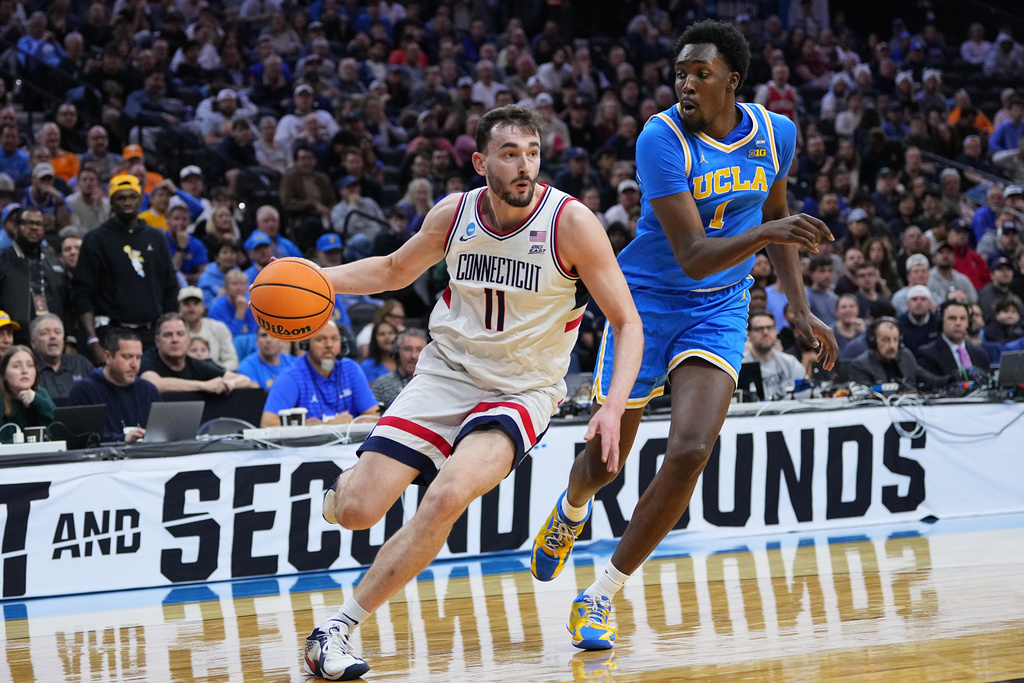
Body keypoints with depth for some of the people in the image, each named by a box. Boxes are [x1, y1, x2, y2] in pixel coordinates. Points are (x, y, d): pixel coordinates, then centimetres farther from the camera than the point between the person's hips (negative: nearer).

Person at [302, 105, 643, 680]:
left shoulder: (570, 221, -17)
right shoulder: (454, 214, -5)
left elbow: (627, 322, -11)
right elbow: (395, 270, 16)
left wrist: (614, 406, -27)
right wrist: (315, 278, -1)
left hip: (523, 390, -3)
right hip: (447, 373, 3)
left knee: (448, 497, -30)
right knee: (358, 512, -10)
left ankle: (340, 629, -17)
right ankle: (345, 487, 31)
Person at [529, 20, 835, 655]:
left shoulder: (777, 133, -5)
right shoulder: (662, 139, -21)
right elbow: (693, 256, -27)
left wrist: (801, 308, 8)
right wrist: (762, 233, -43)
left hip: (720, 308, 2)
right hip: (647, 300, -2)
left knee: (690, 452, -19)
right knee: (604, 461, 10)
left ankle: (601, 597, -5)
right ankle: (572, 511, 51)